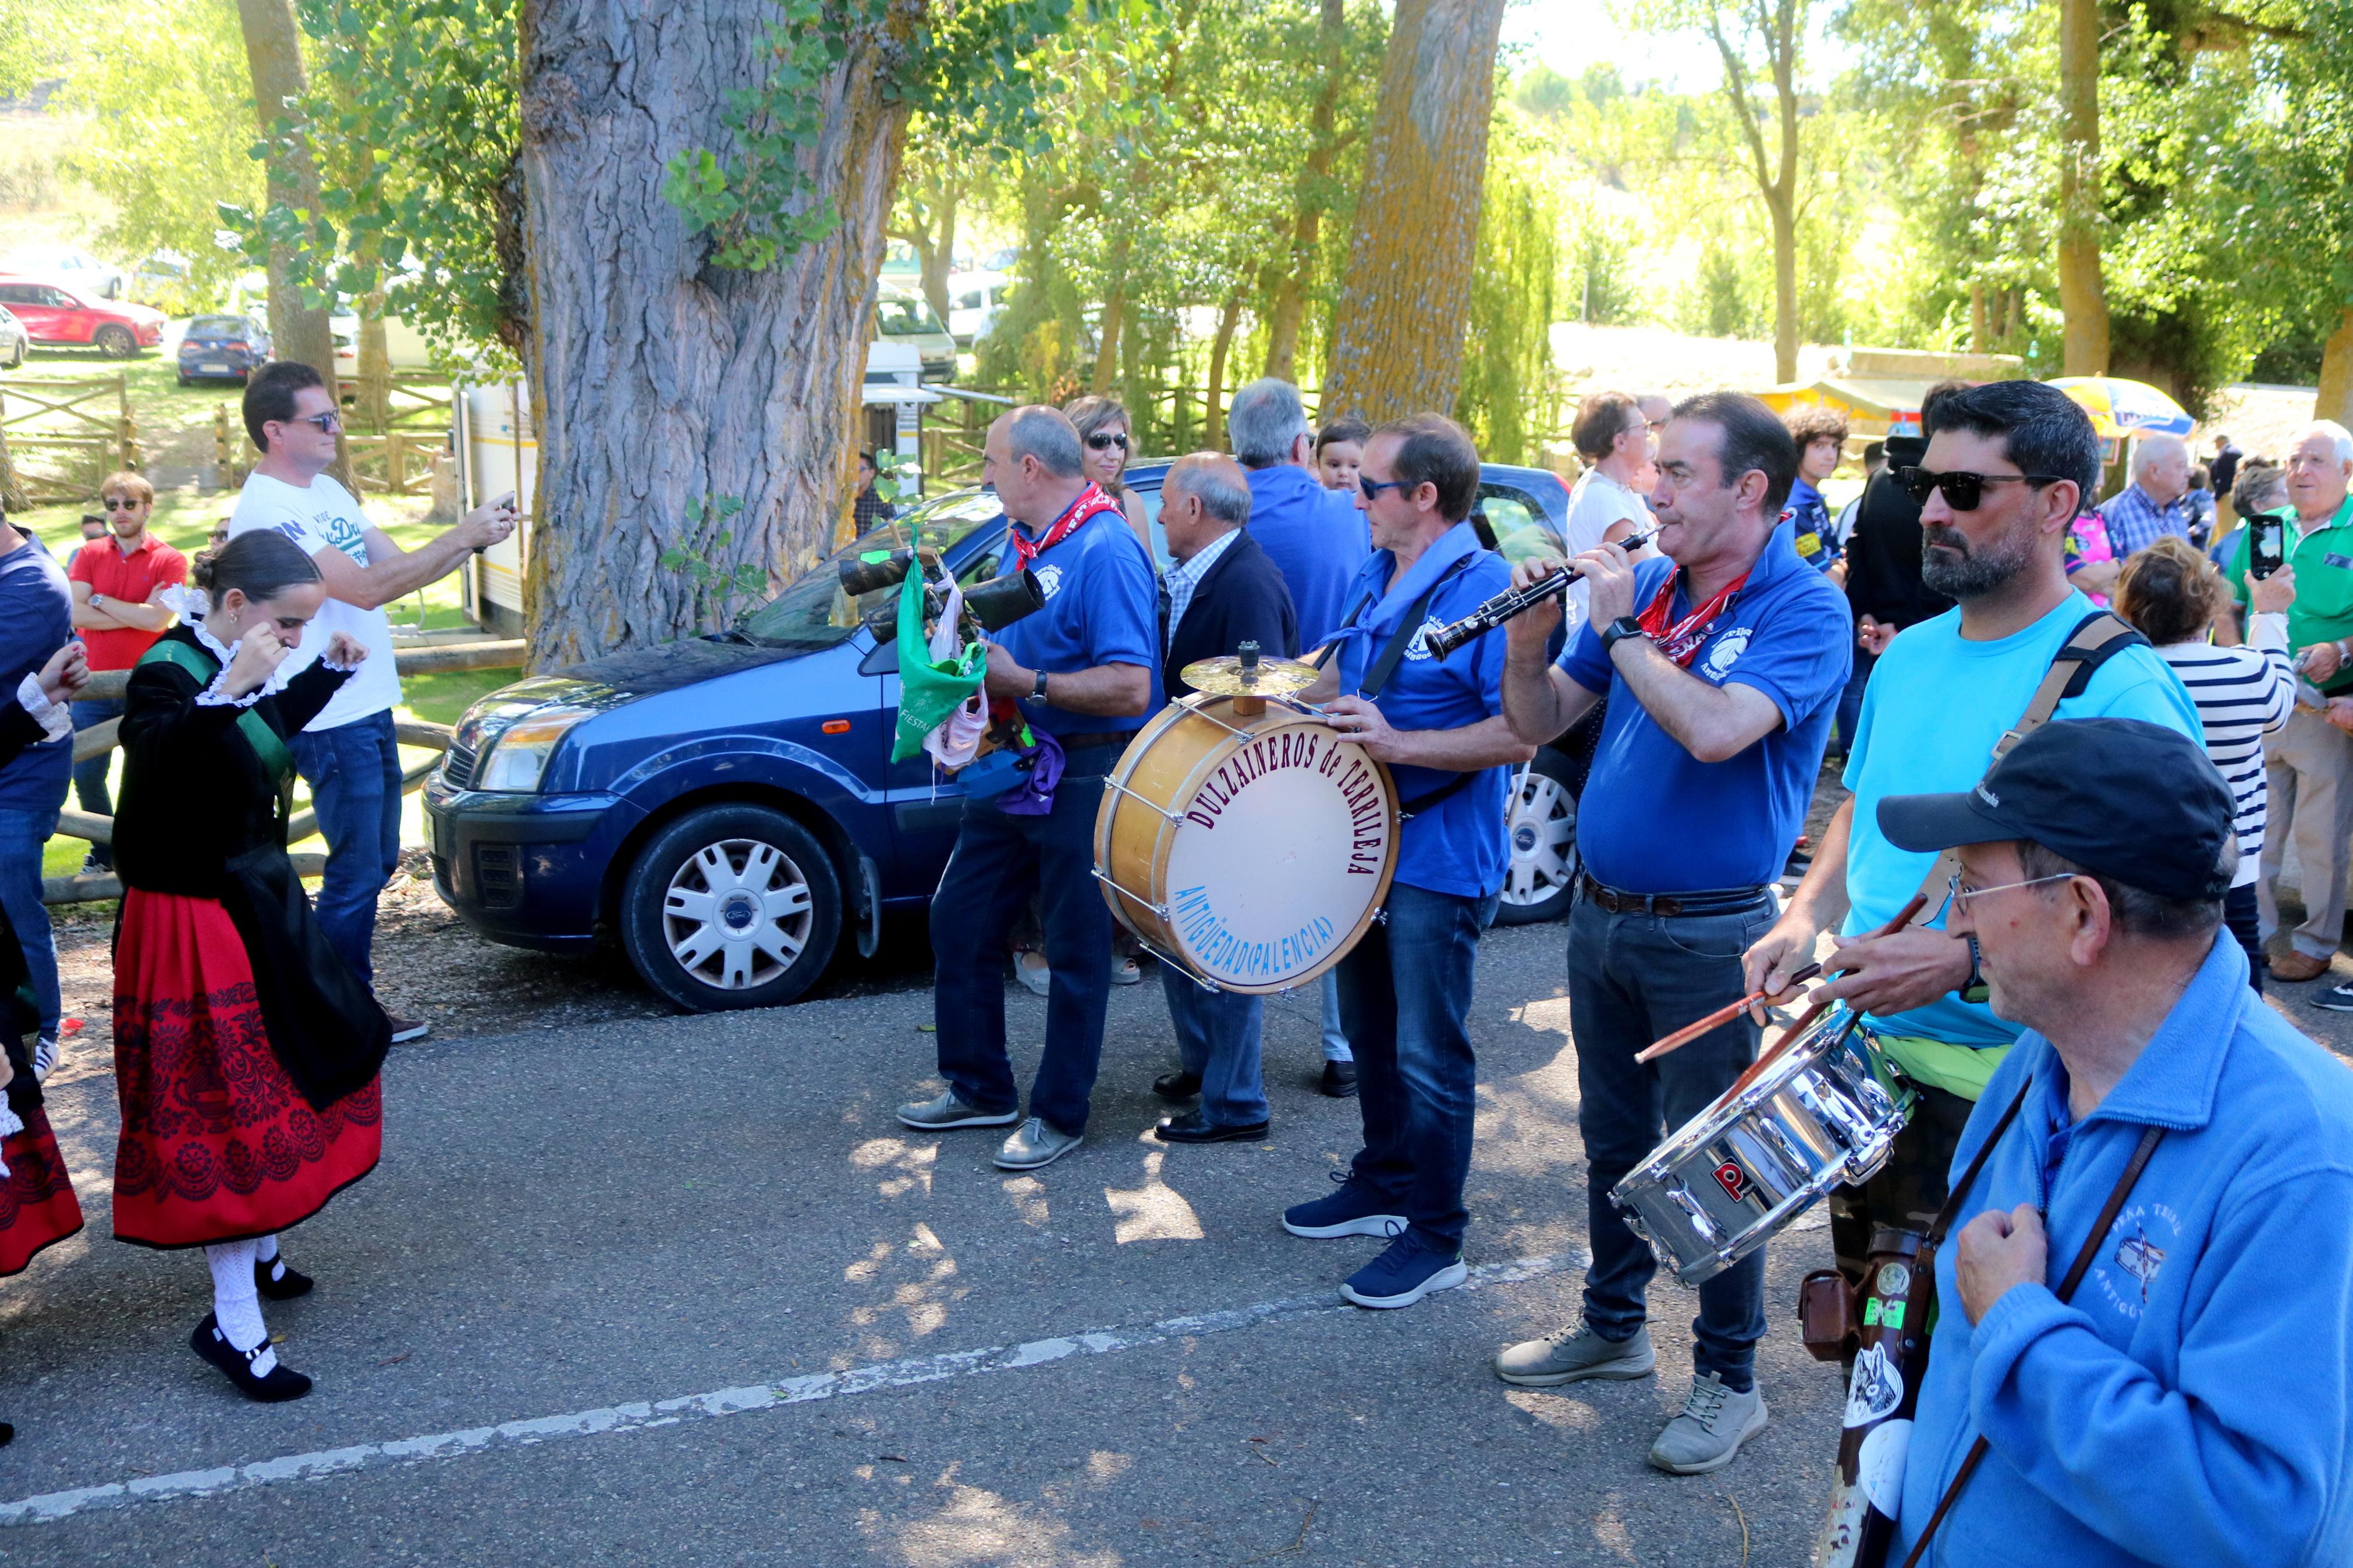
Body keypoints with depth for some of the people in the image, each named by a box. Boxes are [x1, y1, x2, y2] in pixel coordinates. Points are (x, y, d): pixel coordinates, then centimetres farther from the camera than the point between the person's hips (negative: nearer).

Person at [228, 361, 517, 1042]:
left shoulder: (328, 491, 13)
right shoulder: (266, 511, -18)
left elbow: (398, 567, 11)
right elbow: (364, 588, -24)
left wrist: (473, 538, -5)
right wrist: (461, 537, -21)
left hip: (368, 707, 10)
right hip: (330, 721, -10)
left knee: (375, 863, 17)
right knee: (356, 873, -1)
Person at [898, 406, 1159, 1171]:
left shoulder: (1105, 550, -19)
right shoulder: (1025, 541, 11)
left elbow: (1130, 687, -27)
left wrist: (1026, 684, -24)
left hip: (1082, 781, -10)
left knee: (1075, 951, 4)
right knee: (960, 921, 14)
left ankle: (1059, 1114, 17)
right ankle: (978, 1086, 29)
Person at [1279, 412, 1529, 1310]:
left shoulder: (1486, 589, -18)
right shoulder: (1375, 578, 8)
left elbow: (1519, 735, -24)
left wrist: (1400, 744, -30)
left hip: (1439, 860, -9)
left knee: (1427, 1056, 1)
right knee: (1370, 1035, 21)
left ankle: (1436, 1238, 14)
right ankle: (1382, 1185, 38)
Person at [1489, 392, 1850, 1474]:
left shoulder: (1804, 608, -14)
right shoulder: (1645, 585, 6)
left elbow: (1716, 731, -31)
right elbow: (1539, 723, 7)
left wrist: (1619, 627, -21)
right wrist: (1529, 635, -12)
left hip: (1709, 935, -7)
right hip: (1603, 914, 7)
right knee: (1615, 1140, 19)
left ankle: (1728, 1379, 19)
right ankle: (1612, 1326, 36)